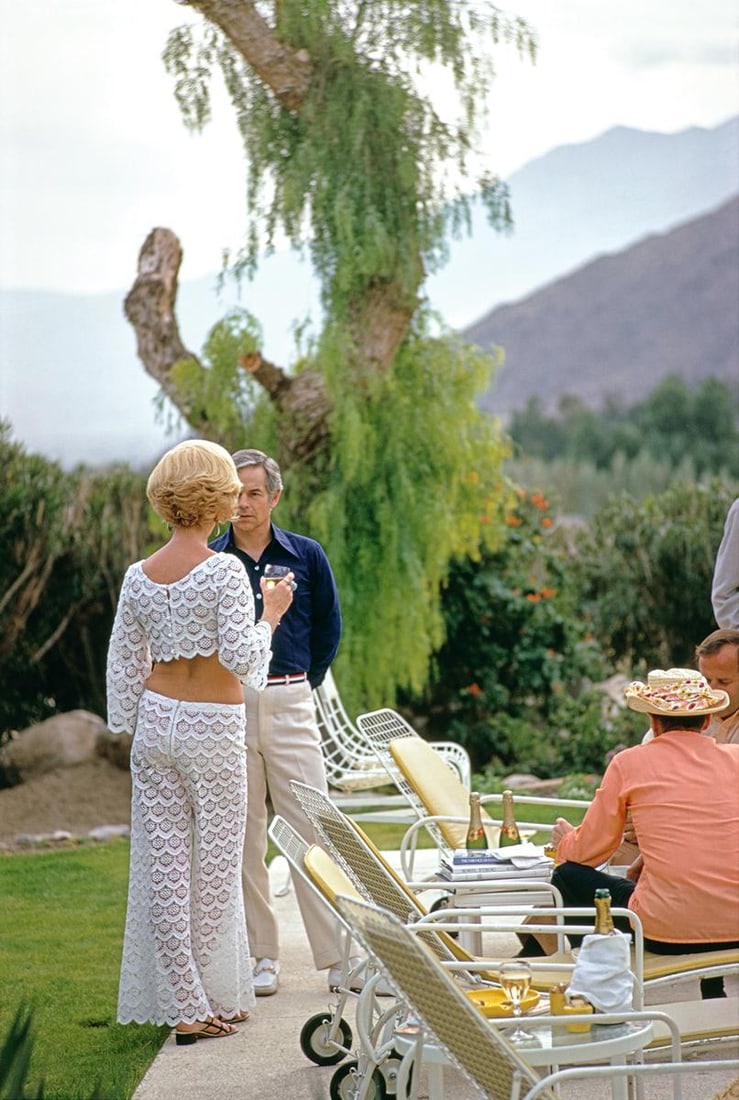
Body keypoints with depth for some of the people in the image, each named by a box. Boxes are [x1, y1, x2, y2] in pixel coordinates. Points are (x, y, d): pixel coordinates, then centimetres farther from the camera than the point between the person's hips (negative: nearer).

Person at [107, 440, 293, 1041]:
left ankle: (184, 1007, 6)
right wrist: (271, 614, -1)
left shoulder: (138, 576, 3)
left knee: (164, 863, 4)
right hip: (214, 728, -5)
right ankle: (217, 1001, 14)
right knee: (214, 865, 5)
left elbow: (124, 666, 9)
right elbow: (242, 658, -17)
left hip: (155, 721, 5)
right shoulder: (224, 571, -13)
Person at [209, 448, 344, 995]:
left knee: (313, 829, -3)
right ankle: (260, 957, 13)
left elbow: (328, 628, 14)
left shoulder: (306, 555, 4)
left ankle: (339, 956, 1)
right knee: (242, 837, 4)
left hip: (290, 704, 0)